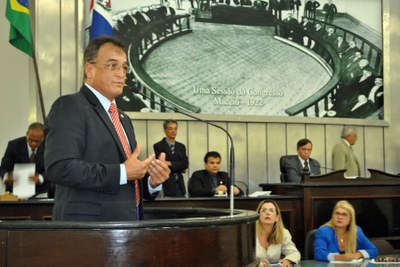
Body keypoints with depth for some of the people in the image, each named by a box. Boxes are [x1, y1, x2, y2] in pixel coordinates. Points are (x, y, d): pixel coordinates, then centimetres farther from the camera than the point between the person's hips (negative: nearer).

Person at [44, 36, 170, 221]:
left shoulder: (123, 119, 20)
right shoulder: (69, 107, -6)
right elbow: (59, 168, -20)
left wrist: (152, 182, 3)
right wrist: (122, 172, -17)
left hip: (128, 221, 8)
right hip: (87, 228, -7)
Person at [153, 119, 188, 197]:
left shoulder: (181, 146, 15)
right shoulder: (158, 146, 0)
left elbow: (185, 164, 3)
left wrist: (171, 164, -10)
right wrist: (178, 167, -5)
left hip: (179, 184, 5)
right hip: (167, 184, -5)